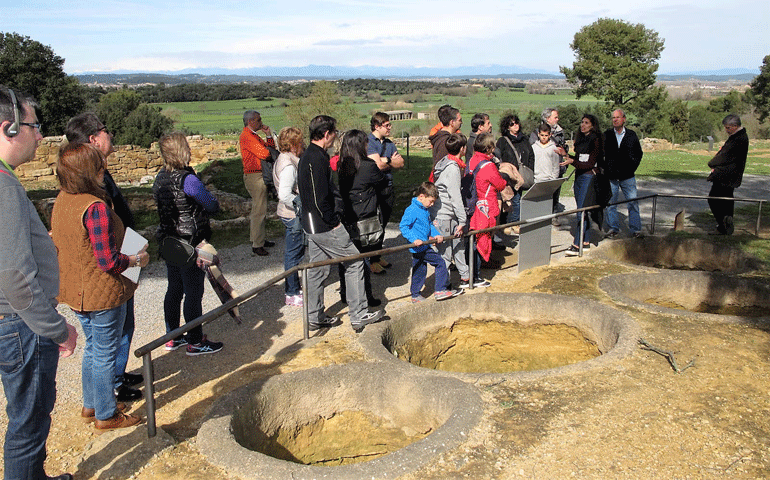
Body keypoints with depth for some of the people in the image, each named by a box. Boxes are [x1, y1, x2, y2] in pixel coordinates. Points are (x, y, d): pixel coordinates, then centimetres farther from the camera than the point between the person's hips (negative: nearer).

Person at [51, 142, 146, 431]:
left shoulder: (61, 201, 2)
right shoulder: (96, 207, -26)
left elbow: (57, 242, 14)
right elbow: (108, 262, -26)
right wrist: (136, 260, -9)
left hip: (75, 291, 9)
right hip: (102, 295, -9)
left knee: (93, 347, 24)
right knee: (105, 354, 6)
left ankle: (91, 405, 38)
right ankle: (106, 415, 21)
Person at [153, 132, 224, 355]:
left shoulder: (160, 178, 4)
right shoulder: (187, 179, -20)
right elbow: (212, 206, -13)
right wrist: (212, 204, 9)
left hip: (169, 243, 8)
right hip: (190, 244, -8)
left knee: (174, 290, 18)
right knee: (193, 293, 2)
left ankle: (172, 337, 29)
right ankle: (195, 342, 12)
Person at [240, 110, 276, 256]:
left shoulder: (253, 135, 18)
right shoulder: (247, 136, -15)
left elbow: (270, 147, 17)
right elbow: (264, 153, -22)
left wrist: (268, 135, 4)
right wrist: (268, 151, 0)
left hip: (259, 175, 11)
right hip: (254, 176, -11)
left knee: (257, 209, 17)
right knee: (259, 210, -9)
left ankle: (256, 238, 27)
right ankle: (257, 245, -4)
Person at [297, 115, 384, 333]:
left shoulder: (307, 156, 13)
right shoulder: (317, 158, -19)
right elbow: (320, 198, -23)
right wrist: (334, 221, -13)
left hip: (311, 225, 10)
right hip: (325, 225, -10)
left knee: (316, 270, 15)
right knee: (354, 262, 0)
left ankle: (315, 317, 24)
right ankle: (359, 316, 5)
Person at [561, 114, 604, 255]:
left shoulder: (595, 140, -9)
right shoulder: (580, 139, 14)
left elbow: (590, 163, -14)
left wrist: (573, 162, -22)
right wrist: (568, 156, 5)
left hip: (589, 176, -8)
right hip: (579, 176, 8)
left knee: (581, 211, -11)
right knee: (581, 210, 10)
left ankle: (576, 245, -12)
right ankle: (585, 242, 18)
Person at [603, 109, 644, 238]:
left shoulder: (632, 135, 6)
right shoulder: (606, 135, 5)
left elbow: (639, 153, 14)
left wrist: (633, 167, 4)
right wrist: (604, 168, 1)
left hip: (627, 176, 0)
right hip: (611, 176, 0)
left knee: (633, 203, -1)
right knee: (610, 203, 4)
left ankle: (636, 229, 8)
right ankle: (613, 229, 16)